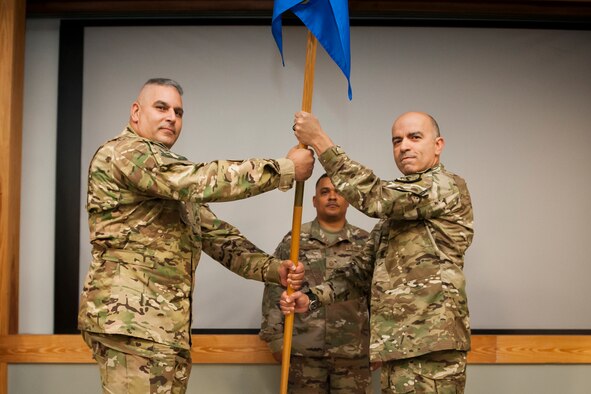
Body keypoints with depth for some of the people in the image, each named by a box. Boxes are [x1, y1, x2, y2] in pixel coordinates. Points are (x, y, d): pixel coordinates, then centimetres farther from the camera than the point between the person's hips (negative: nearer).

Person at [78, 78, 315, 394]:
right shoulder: (121, 152, -6)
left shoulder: (178, 182, 24)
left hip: (167, 325, 9)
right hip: (130, 318, -9)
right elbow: (203, 180, -19)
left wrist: (272, 269, 0)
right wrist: (287, 168, -12)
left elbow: (217, 235, 18)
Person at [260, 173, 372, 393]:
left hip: (353, 352, 1)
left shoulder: (365, 243, 8)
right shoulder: (293, 241, 7)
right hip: (303, 350, 0)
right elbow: (274, 291, 5)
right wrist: (275, 338, -1)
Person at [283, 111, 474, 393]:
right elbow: (363, 269, 22)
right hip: (397, 344, 8)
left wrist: (319, 140, -13)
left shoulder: (448, 186, -4)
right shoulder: (395, 210, 22)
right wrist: (313, 297, 6)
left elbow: (375, 196, -17)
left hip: (430, 344, -8)